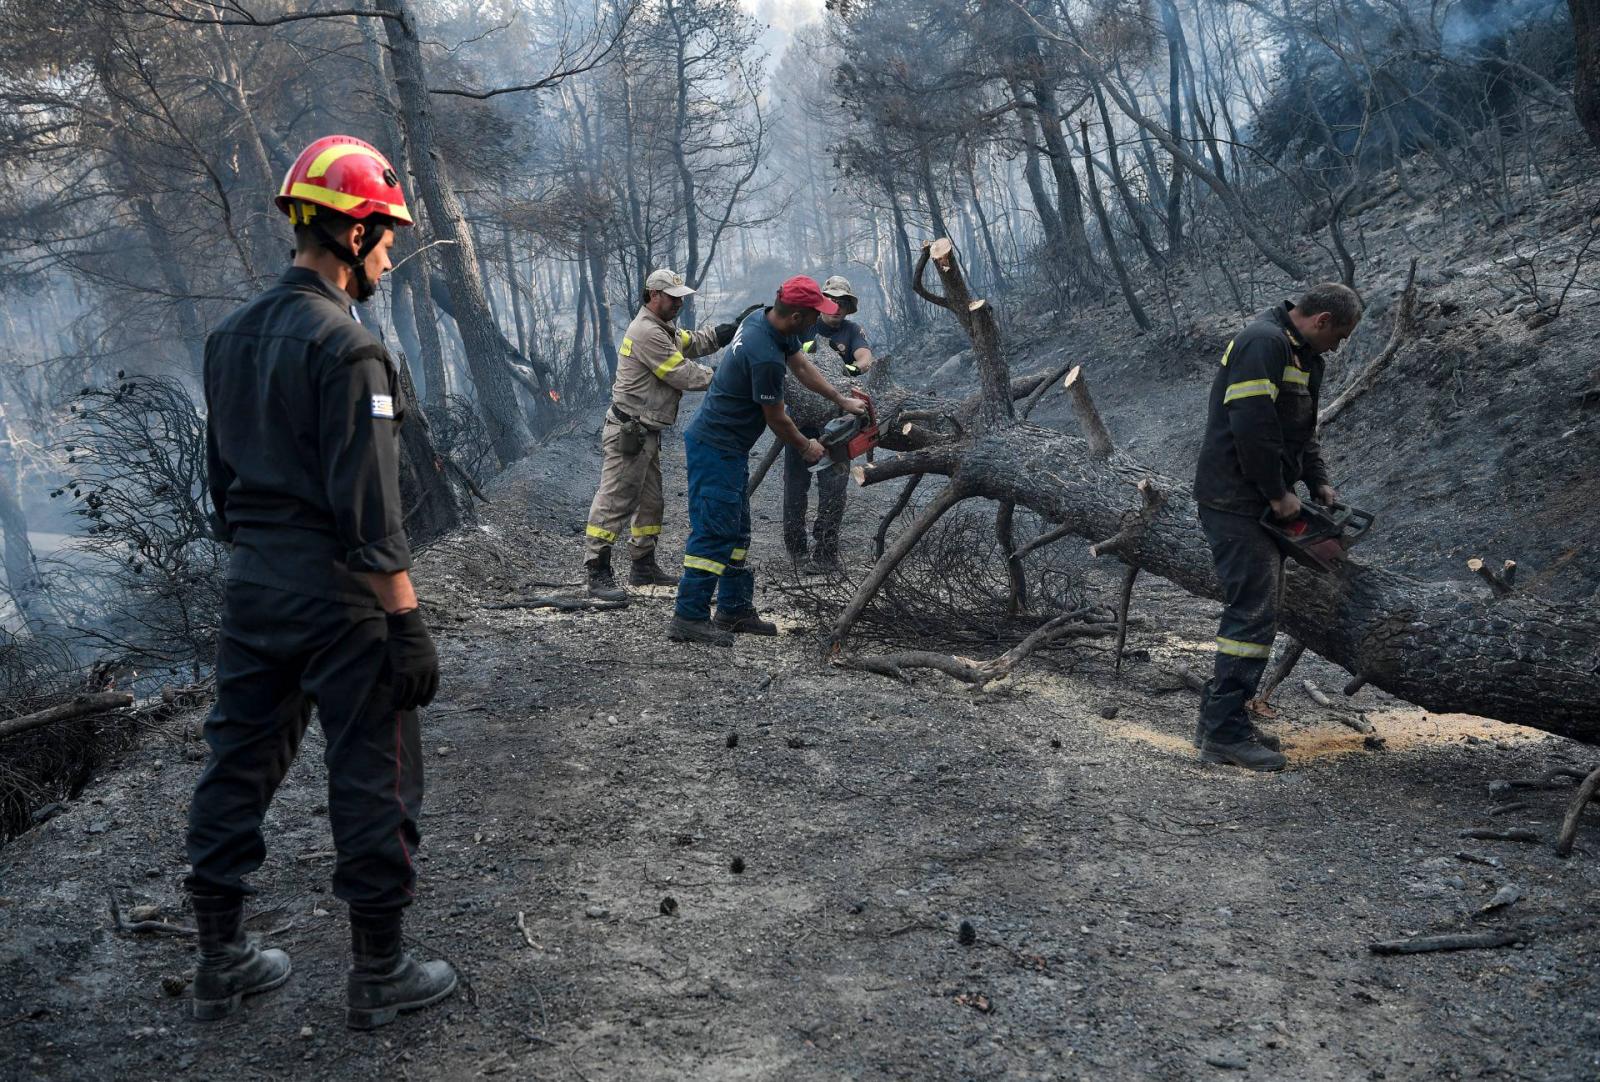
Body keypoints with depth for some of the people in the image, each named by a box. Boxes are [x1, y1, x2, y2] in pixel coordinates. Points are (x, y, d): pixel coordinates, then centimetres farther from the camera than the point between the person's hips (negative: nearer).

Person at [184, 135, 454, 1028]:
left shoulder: (234, 336, 11)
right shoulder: (345, 348, -16)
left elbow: (223, 477, 16)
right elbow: (370, 509, -20)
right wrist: (408, 623, -16)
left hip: (252, 587, 9)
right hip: (336, 596, -8)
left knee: (241, 763, 15)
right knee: (374, 778, 3)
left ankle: (222, 961, 27)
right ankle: (380, 972, 14)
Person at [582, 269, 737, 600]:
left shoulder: (662, 328, 15)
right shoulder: (648, 332, -18)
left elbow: (692, 342, 19)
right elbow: (682, 374, -18)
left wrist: (729, 330, 4)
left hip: (646, 433, 11)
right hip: (628, 433, -11)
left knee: (649, 501, 17)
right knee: (614, 502, -9)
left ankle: (643, 566, 27)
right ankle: (598, 575, -8)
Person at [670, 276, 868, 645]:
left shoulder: (765, 319, 2)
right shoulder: (766, 358, -28)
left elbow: (802, 366, 17)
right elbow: (777, 420, -14)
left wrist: (842, 401, 19)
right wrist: (807, 448, 4)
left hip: (729, 449, 11)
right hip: (715, 450, -11)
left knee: (736, 531, 15)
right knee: (714, 533, -9)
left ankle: (735, 609, 23)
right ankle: (688, 618, -5)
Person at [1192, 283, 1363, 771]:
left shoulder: (1302, 356, 19)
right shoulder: (1265, 342, -15)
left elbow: (1302, 432, 25)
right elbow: (1252, 424, -25)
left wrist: (1319, 482, 10)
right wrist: (1279, 493, -18)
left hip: (1262, 506, 11)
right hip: (1236, 502, -11)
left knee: (1254, 611, 11)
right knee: (1254, 613, -11)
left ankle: (1218, 718, 17)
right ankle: (1225, 732, -7)